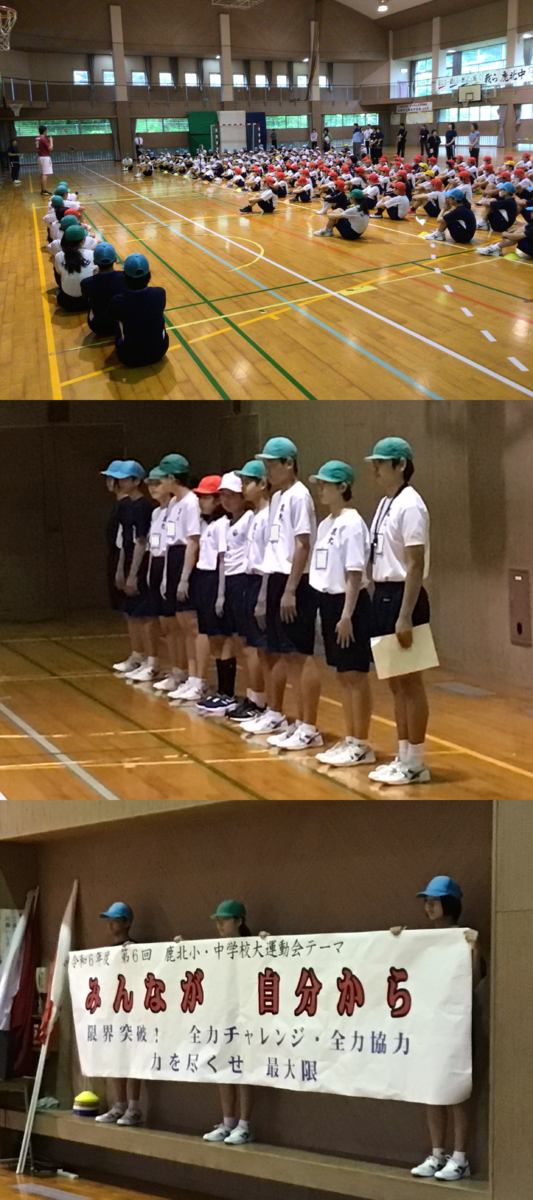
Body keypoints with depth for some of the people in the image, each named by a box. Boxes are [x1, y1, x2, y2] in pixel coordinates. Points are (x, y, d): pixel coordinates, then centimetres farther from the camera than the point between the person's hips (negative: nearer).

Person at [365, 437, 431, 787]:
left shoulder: (410, 506, -15)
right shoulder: (385, 504, 12)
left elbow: (416, 565, -19)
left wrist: (405, 615, -21)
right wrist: (382, 601, 12)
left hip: (403, 596, -9)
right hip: (383, 595, 9)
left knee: (410, 682, -1)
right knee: (395, 683, 15)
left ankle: (416, 762, 6)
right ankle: (403, 756, 23)